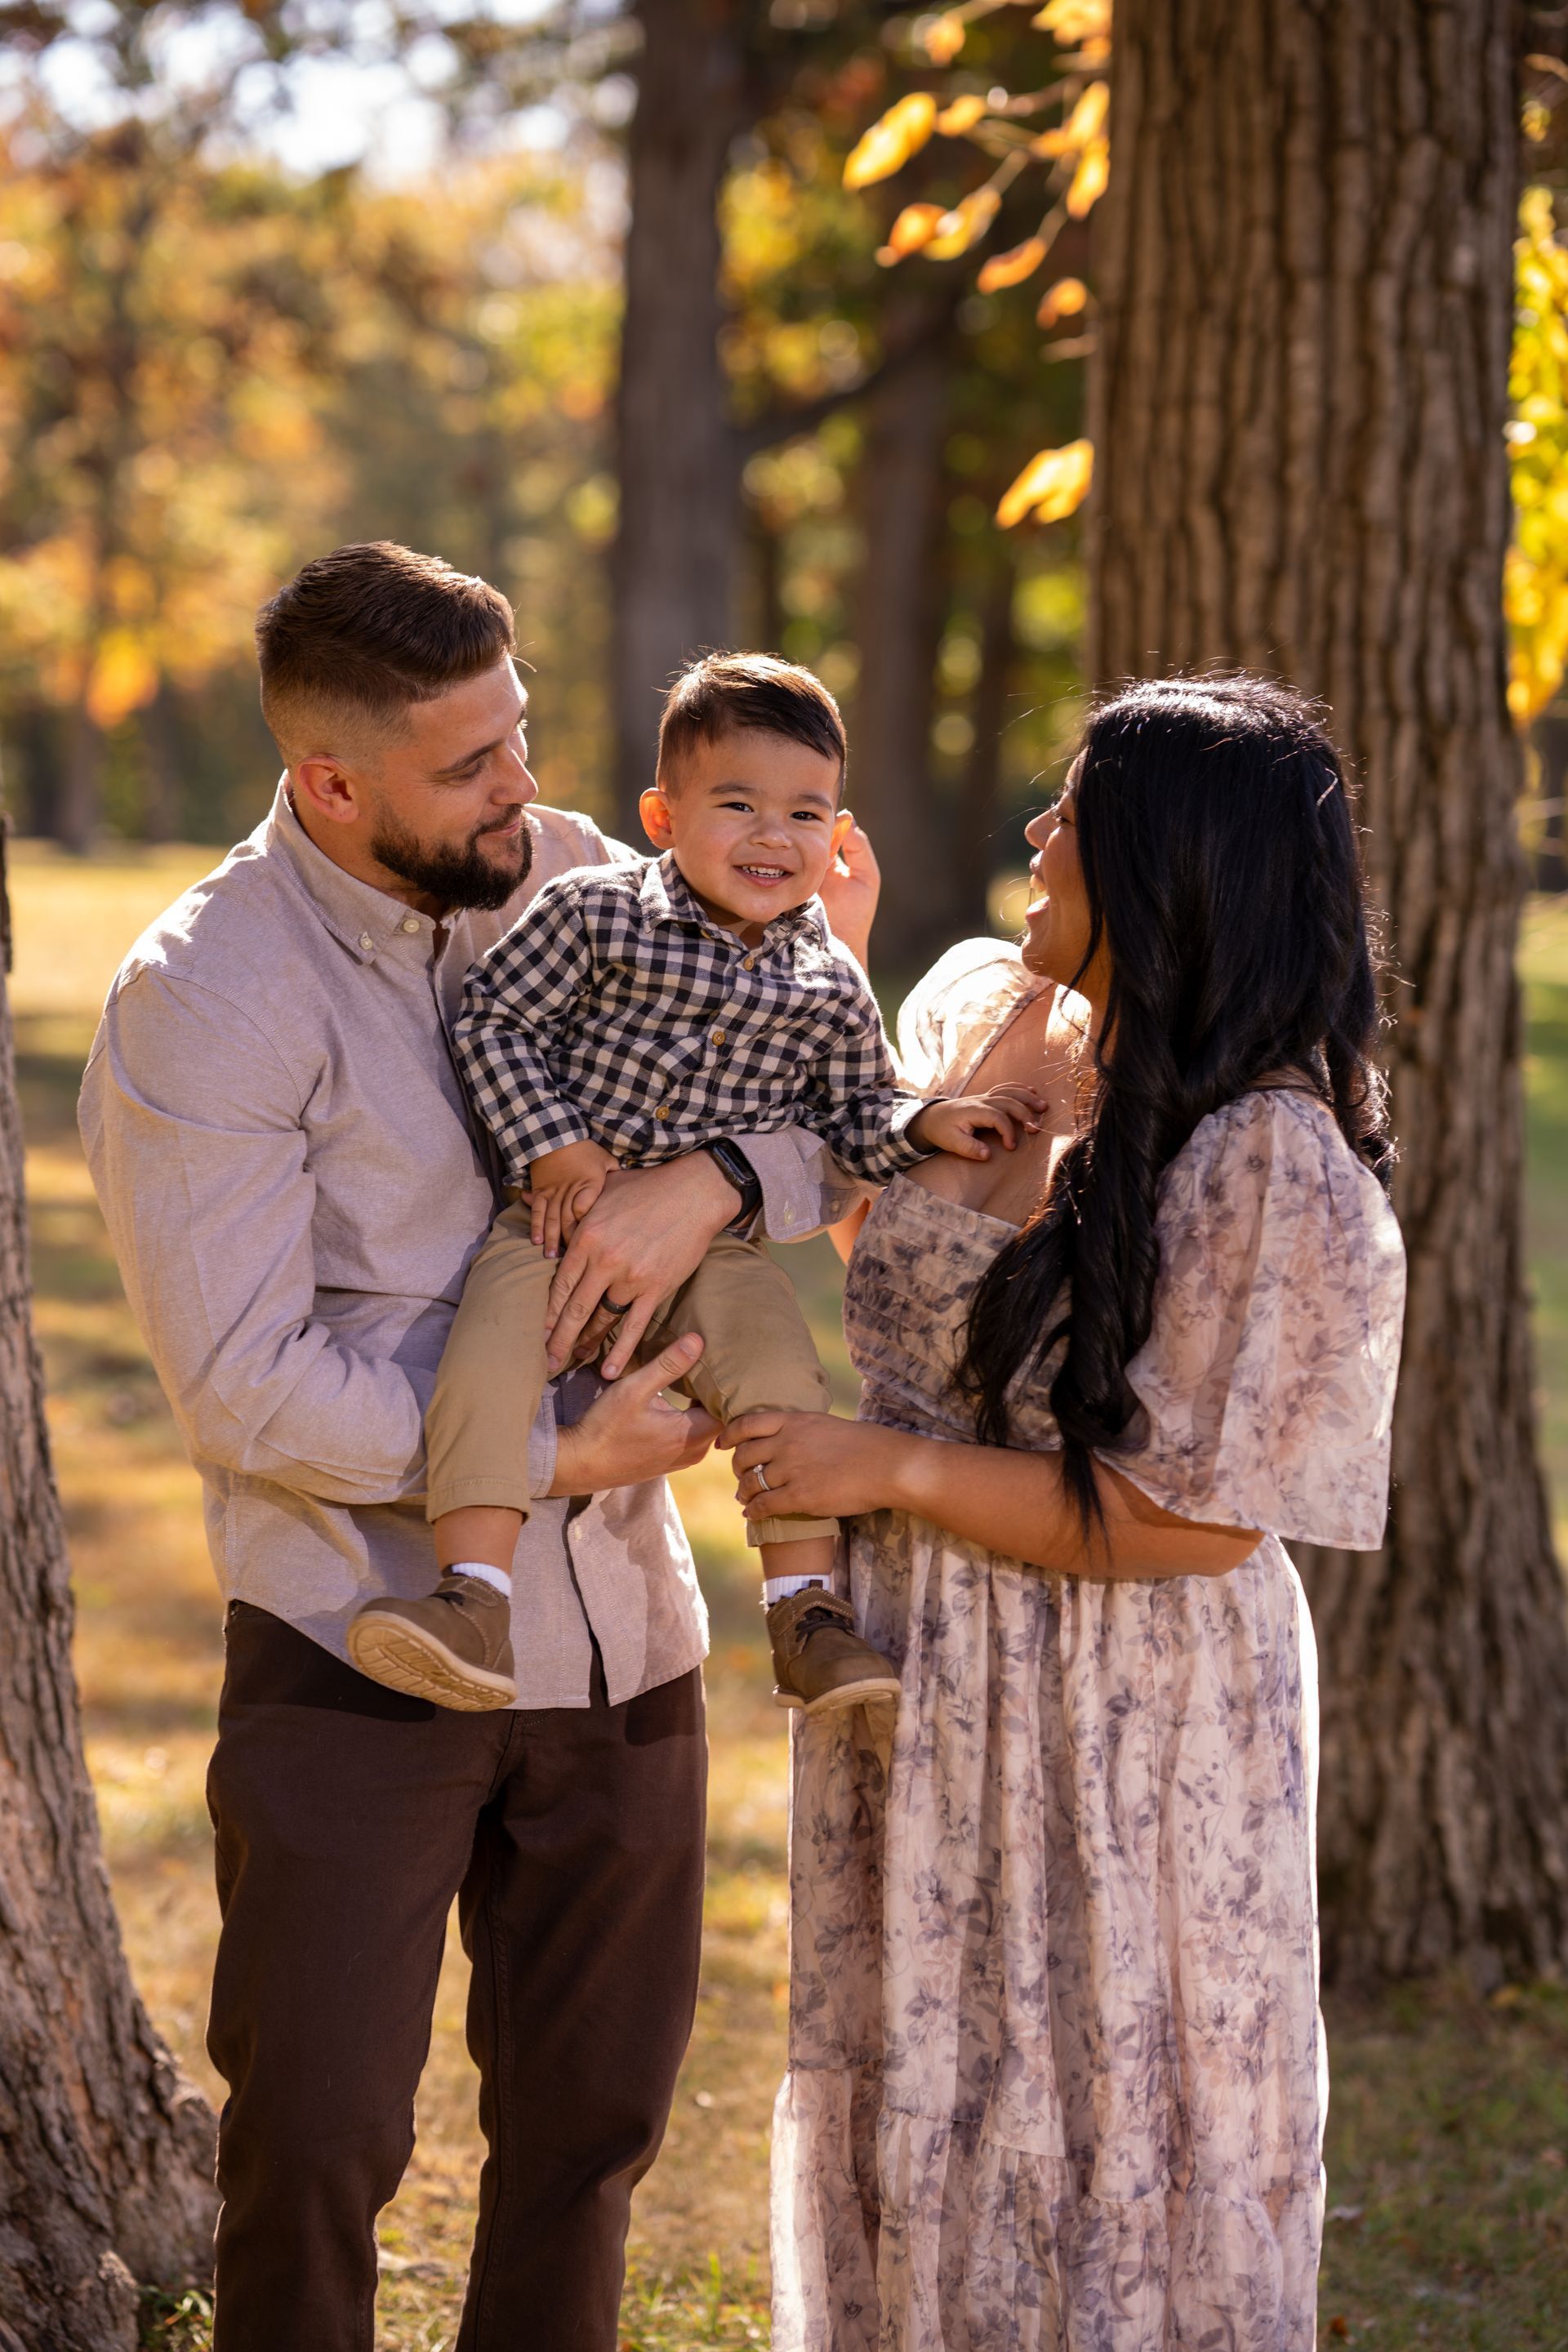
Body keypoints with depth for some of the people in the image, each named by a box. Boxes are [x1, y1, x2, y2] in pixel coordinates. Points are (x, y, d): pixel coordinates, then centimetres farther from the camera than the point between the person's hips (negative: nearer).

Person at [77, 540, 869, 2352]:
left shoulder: (573, 879, 2)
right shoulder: (201, 1004, -14)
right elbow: (246, 1386, -18)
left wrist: (711, 1180, -19)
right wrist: (555, 1459, -16)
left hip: (620, 1638, 5)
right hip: (360, 1654, -5)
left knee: (590, 2127, 16)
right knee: (317, 2143, 1)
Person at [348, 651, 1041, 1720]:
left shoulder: (830, 987, 6)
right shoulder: (594, 913, -3)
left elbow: (852, 1115, 17)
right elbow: (496, 1019, -1)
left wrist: (924, 1124, -3)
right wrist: (552, 1146, -11)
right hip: (567, 1217, -1)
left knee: (781, 1373, -23)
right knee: (487, 1357, -26)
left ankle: (808, 1609, -12)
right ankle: (477, 1605, -29)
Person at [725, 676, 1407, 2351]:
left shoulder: (1274, 1164, -23)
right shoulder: (975, 1008, -1)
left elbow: (1192, 1520, -22)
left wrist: (892, 1472, -18)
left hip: (1120, 1721, -7)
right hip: (917, 1679, 7)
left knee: (1110, 2125, 7)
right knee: (917, 2100, 20)